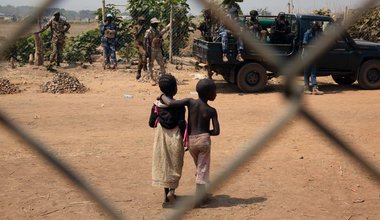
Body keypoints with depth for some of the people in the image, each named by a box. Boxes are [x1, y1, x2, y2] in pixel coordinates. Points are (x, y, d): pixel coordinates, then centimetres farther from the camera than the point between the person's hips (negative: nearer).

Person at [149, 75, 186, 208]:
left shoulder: (156, 104, -5)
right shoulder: (178, 105, -13)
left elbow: (152, 123, -2)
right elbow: (182, 124, -13)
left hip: (161, 138, 3)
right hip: (175, 138, -3)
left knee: (163, 164, 13)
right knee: (175, 164, 11)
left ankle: (167, 194, 19)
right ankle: (172, 189, -8)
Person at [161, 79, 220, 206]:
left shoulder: (190, 102, -3)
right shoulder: (211, 111, -3)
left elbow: (170, 103, -14)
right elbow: (216, 131, -6)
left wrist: (162, 96, 4)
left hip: (191, 141, 3)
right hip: (204, 139, -3)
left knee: (199, 168, 22)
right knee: (203, 170, 5)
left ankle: (204, 193, 33)